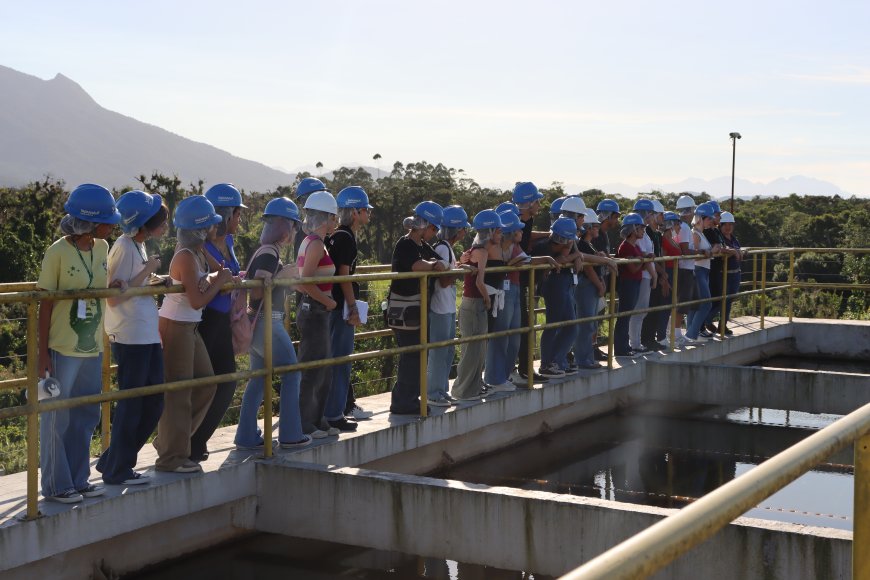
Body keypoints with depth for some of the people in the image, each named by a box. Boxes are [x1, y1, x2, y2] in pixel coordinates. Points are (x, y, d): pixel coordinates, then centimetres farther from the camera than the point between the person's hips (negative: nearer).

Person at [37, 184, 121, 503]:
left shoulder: (102, 248, 3)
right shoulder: (58, 252, -16)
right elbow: (46, 303, -12)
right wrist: (43, 353, -12)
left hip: (93, 349, 7)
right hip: (63, 350, -7)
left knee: (86, 416, 14)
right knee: (57, 417, 4)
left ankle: (78, 479, 27)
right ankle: (56, 485, 16)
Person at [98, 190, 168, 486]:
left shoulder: (139, 245, 13)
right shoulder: (124, 247, -15)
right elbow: (114, 297, -19)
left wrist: (153, 282, 6)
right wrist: (147, 271, -16)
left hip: (148, 334, 9)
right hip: (130, 336, -9)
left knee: (154, 400, 12)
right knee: (131, 404, 0)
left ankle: (113, 461, 23)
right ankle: (117, 470, 14)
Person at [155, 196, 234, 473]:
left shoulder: (198, 252, 8)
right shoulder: (186, 256, -20)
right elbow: (197, 301, -21)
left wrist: (214, 278, -1)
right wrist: (220, 281, -9)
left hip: (189, 327, 10)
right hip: (175, 327, -10)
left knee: (206, 382, 14)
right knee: (178, 392, -2)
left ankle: (170, 441, 23)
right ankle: (171, 457, 7)